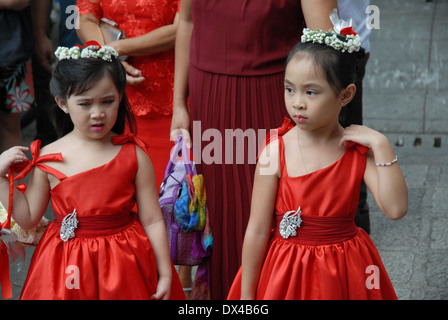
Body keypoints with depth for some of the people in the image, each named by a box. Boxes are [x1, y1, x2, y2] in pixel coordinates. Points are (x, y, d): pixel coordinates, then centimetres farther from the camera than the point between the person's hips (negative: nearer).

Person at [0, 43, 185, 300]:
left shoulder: (133, 155, -7)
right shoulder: (48, 160, -5)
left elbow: (152, 221, -4)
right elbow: (28, 218, 3)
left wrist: (165, 274, -2)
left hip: (124, 267, -1)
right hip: (68, 270, 1)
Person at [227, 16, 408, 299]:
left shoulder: (360, 150, -9)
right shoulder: (276, 150, -14)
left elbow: (396, 209, -19)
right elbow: (257, 230, -9)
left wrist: (381, 144, -22)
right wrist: (246, 295, -4)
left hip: (343, 275, 2)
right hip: (285, 275, -1)